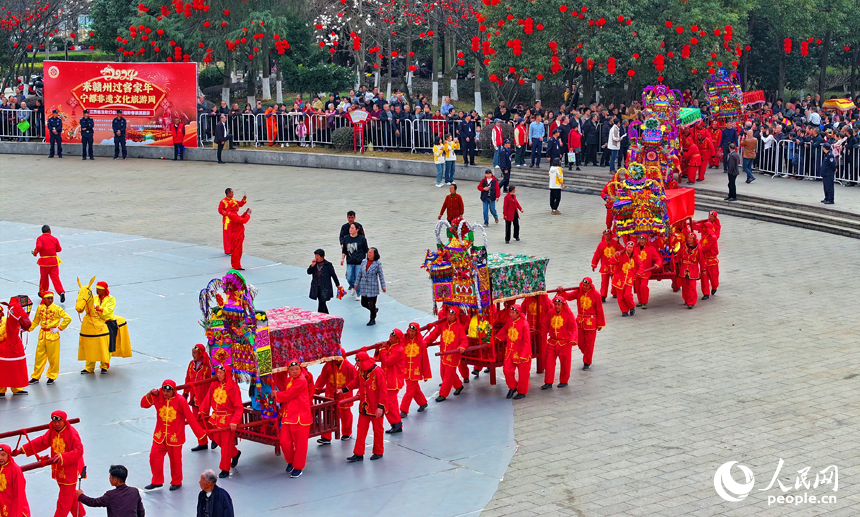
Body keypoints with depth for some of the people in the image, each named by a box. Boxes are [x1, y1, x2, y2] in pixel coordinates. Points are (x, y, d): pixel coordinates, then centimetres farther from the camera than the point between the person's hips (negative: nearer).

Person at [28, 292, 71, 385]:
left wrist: (59, 328, -10)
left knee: (53, 357, 4)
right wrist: (28, 328, 6)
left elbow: (68, 318, -10)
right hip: (42, 335, 4)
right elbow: (36, 321, 16)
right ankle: (36, 377, 17)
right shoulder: (40, 308, 5)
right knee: (39, 356, 8)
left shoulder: (57, 308, -8)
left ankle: (52, 377, 17)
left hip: (53, 335, -4)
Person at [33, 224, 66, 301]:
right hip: (54, 260, 1)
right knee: (55, 277, -3)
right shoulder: (54, 239, 6)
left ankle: (42, 293, 29)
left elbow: (38, 247, -20)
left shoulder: (40, 238, -3)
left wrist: (35, 253, -3)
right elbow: (59, 249, 8)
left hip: (44, 261, -1)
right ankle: (61, 292, -20)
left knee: (43, 278, 15)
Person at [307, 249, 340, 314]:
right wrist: (312, 265, -14)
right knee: (322, 303, 15)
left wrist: (338, 285, 3)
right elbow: (309, 272, 2)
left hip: (325, 288, -6)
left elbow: (333, 275, -2)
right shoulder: (315, 264, 6)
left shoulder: (328, 265, -7)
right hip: (316, 287, 6)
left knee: (321, 303, -10)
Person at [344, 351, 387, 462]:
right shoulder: (361, 371, 2)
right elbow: (355, 383, 22)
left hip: (375, 408, -6)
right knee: (361, 429, 6)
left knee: (377, 430, 9)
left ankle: (378, 452, 23)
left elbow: (382, 390, -19)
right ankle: (358, 454, 9)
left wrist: (380, 406, -21)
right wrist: (343, 390, 21)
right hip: (364, 406, 6)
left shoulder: (377, 372, -20)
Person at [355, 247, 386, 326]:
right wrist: (356, 284, 13)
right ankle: (375, 310, 39)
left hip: (373, 287, -5)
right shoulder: (364, 262, 3)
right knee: (364, 303, 11)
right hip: (364, 286, 5)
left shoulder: (377, 264, -8)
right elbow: (359, 274, 11)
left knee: (371, 304, -1)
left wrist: (383, 287, -5)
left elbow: (381, 275, -5)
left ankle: (372, 320, 19)